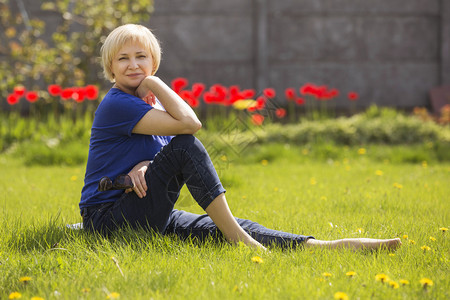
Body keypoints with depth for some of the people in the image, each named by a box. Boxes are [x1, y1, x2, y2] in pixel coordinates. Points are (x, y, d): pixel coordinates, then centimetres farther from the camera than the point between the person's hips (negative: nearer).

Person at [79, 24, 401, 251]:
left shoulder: (148, 104, 16)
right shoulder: (117, 104, -14)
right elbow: (189, 123, -22)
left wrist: (146, 165, -14)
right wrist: (154, 84, -11)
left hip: (147, 216, 8)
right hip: (108, 218, -8)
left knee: (222, 228, -14)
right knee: (186, 144, -24)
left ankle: (315, 245, -26)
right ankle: (238, 239, -26)